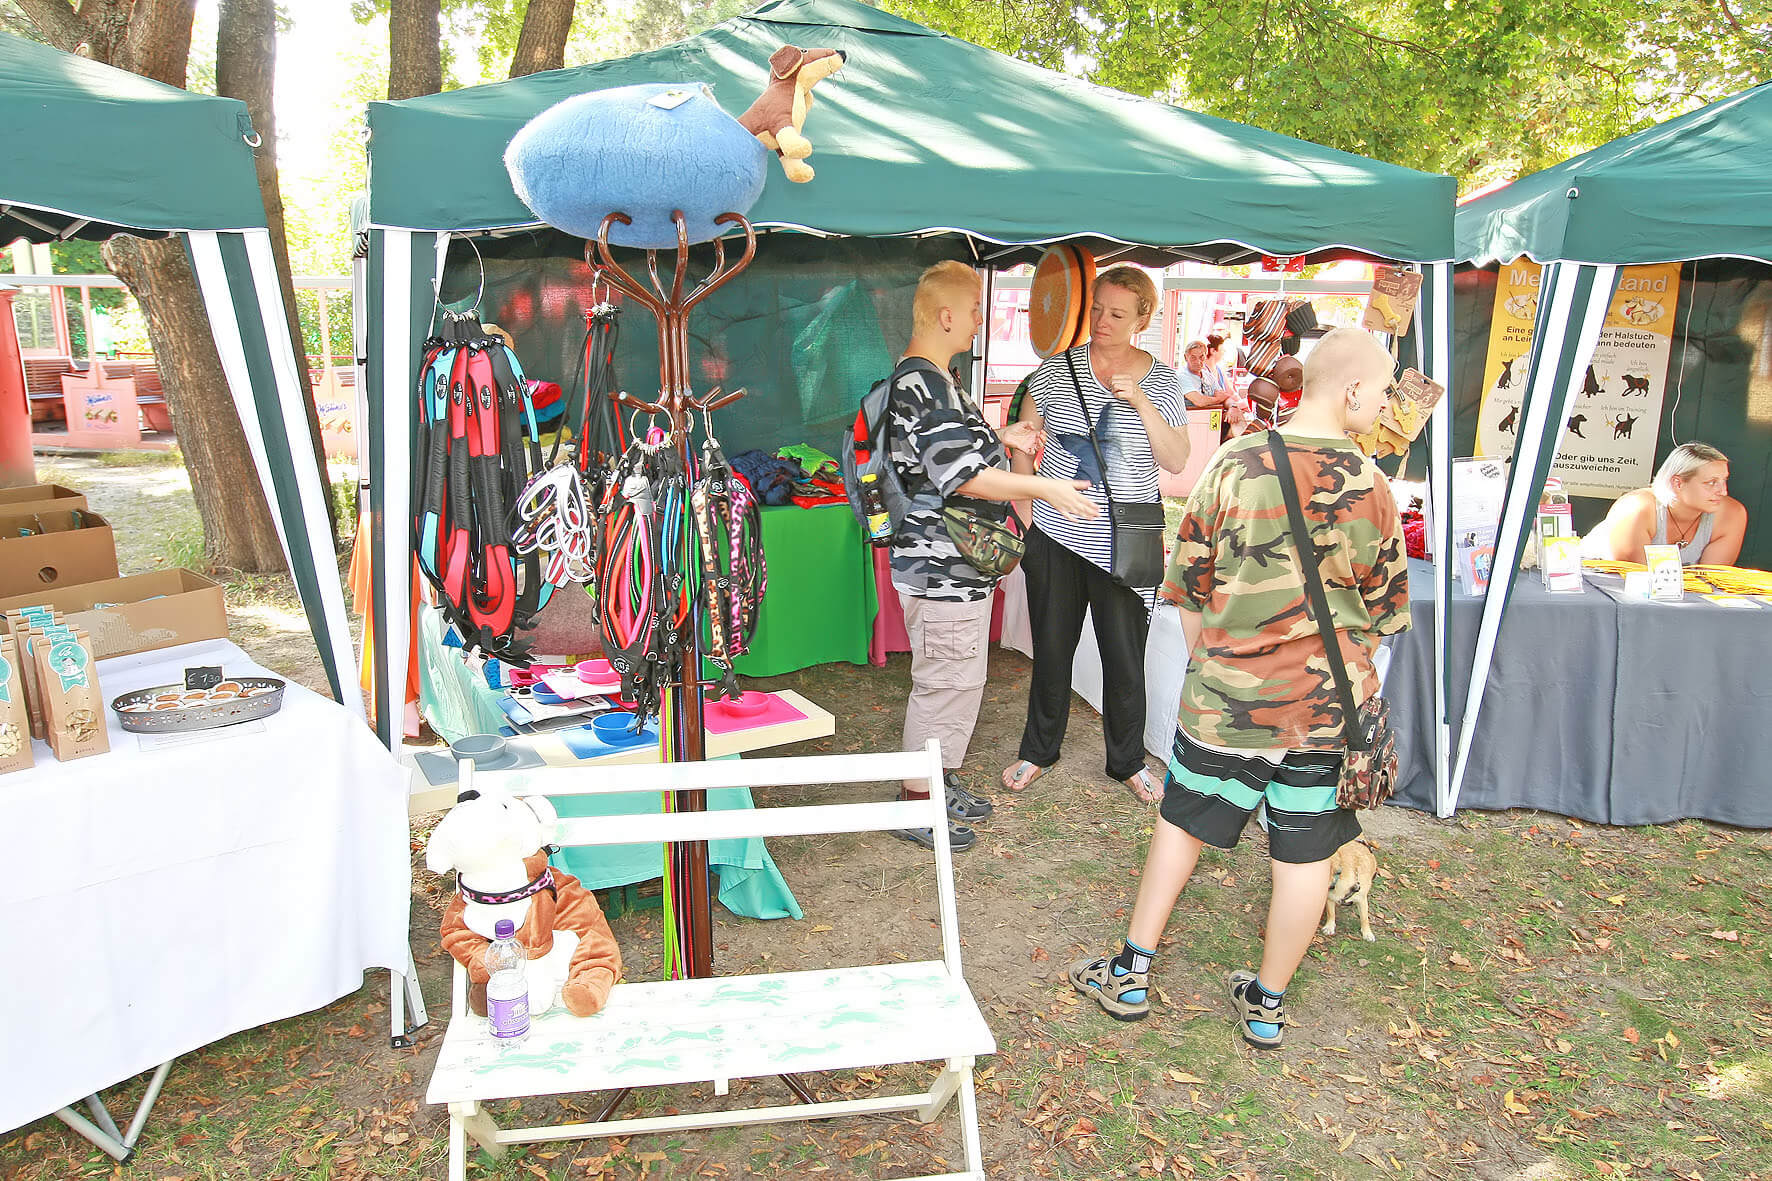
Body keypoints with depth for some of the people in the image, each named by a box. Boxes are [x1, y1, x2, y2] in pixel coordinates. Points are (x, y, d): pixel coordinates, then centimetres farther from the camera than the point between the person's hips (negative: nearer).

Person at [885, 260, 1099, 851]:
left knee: (958, 680, 21)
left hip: (953, 564, 11)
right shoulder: (924, 383, -21)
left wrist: (999, 439, 13)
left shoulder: (925, 377, 14)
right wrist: (1044, 488, -20)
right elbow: (962, 475, -26)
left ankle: (943, 782, 35)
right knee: (944, 682, 0)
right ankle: (917, 806, 14)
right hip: (941, 566, -11)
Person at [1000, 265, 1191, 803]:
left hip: (1125, 543, 0)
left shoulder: (1162, 381, 2)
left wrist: (1140, 401, -15)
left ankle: (1128, 762, 26)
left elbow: (1176, 462, -4)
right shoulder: (1056, 370, 1)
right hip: (1056, 536, 1)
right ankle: (1039, 751, 30)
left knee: (1125, 657, 5)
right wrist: (1025, 507, 3)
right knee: (1051, 649, 11)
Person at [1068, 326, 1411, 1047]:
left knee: (1182, 824, 16)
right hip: (1327, 702, 1)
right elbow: (1384, 612, 4)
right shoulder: (1371, 487, -7)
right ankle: (1267, 1006, 28)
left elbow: (1189, 585, -2)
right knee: (1305, 854, 13)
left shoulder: (1236, 464, -8)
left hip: (1229, 693, 0)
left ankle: (1131, 974, 26)